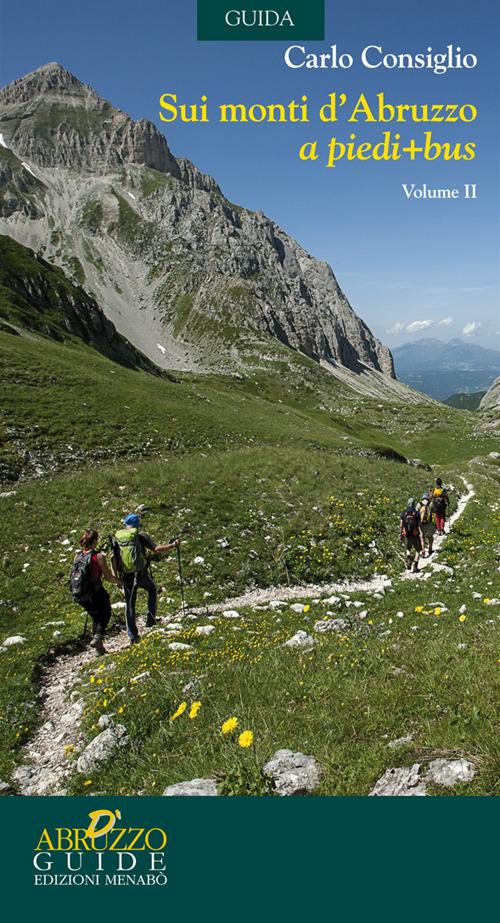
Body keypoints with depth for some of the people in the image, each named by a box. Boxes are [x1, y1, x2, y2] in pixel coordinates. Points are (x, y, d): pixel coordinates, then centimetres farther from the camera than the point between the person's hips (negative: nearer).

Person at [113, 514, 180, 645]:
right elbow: (157, 549, -14)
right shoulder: (141, 536, -6)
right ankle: (151, 619, 17)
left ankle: (133, 636, 16)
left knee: (129, 605, 14)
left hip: (126, 576, 3)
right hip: (140, 573, -3)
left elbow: (113, 556, 8)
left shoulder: (117, 537, 6)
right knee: (152, 590, 27)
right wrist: (173, 545, -3)